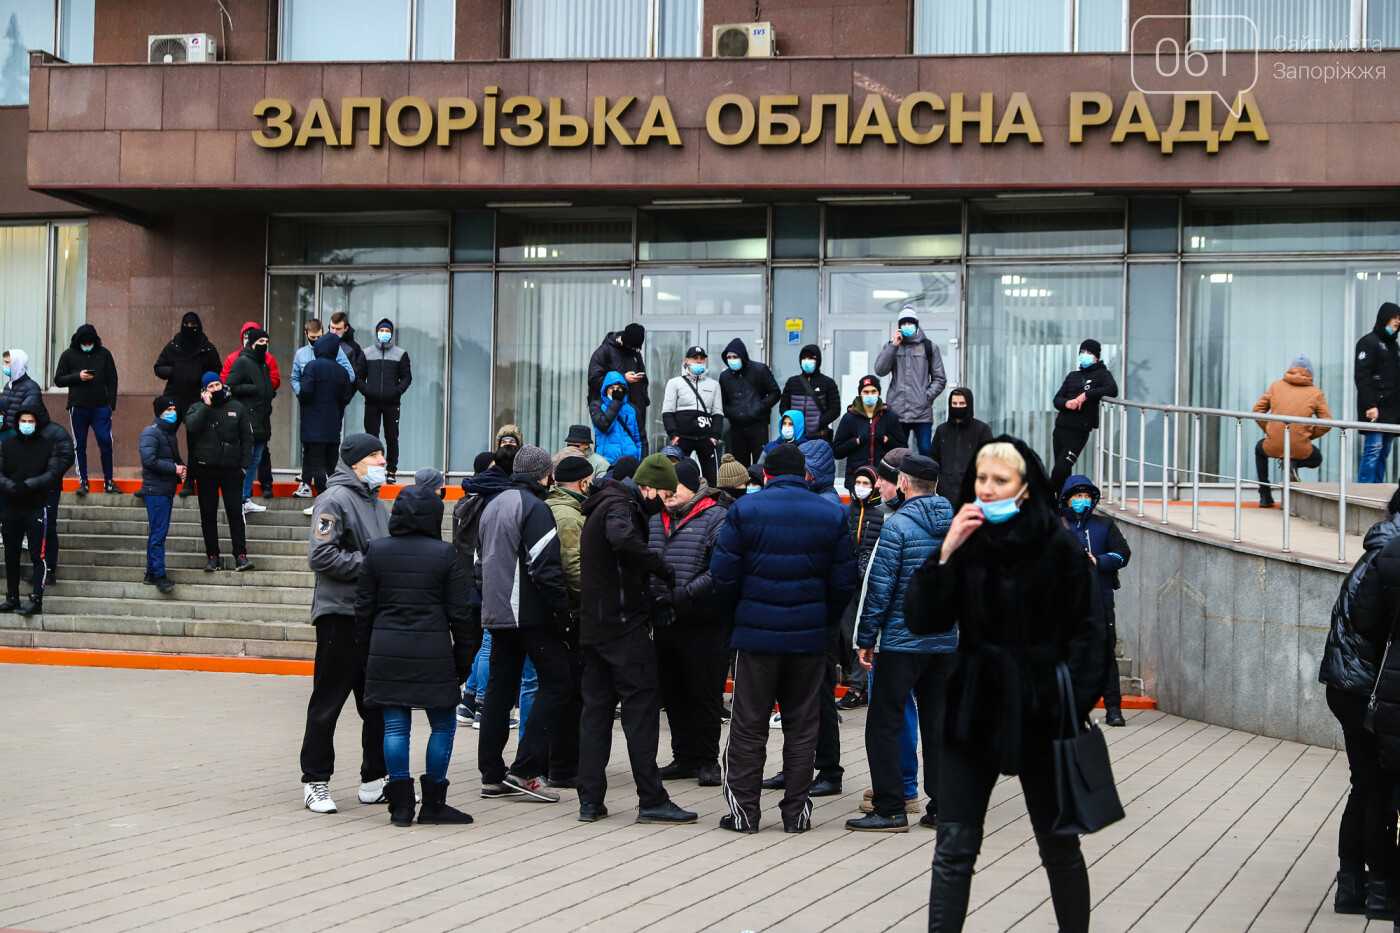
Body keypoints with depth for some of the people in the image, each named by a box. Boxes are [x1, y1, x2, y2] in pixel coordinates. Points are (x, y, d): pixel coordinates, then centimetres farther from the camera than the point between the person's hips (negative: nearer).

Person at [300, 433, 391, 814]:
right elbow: (320, 556, -19)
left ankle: (375, 780, 19)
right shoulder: (334, 500, -10)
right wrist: (369, 565, -18)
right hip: (340, 613, -8)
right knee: (328, 700, -2)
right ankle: (315, 781, 6)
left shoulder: (374, 501, 18)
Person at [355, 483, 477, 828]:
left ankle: (400, 803, 4)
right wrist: (463, 659, 7)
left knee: (395, 726, 6)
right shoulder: (445, 555, -4)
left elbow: (363, 608, 6)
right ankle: (433, 803, 9)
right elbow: (460, 613, -2)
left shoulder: (376, 551, 4)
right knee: (443, 725, 9)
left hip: (386, 652, 3)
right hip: (433, 653, -2)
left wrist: (366, 653, 16)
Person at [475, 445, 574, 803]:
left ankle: (492, 776, 9)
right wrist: (563, 613, -14)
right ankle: (526, 769, -12)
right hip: (531, 613, -9)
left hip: (497, 613, 9)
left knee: (500, 688, 10)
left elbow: (480, 562, 22)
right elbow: (545, 568, -18)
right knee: (555, 682, -4)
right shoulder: (535, 507, -11)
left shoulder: (492, 506, 18)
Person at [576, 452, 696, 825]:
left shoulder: (601, 506, 20)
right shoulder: (620, 506, -13)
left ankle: (590, 800, 9)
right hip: (624, 626, -10)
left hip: (594, 626, 10)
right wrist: (663, 570, -26)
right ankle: (652, 800, -4)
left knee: (596, 708, 10)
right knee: (641, 708, -5)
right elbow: (624, 540, -34)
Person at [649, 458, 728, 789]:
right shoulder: (656, 521, 16)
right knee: (673, 694, 12)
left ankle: (707, 760, 11)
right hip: (665, 622, 7)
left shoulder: (715, 519, -7)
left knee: (705, 694, 1)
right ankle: (684, 758, 23)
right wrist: (651, 595, 5)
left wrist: (686, 593, -24)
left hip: (703, 624, -7)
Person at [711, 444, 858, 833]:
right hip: (810, 636, 2)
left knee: (748, 726, 6)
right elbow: (844, 581, 4)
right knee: (802, 726, 9)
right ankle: (796, 810, 11)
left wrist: (732, 617, 10)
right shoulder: (831, 514, 3)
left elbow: (723, 575, -5)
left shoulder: (745, 510, -3)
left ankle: (743, 809, 7)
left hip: (757, 634, -2)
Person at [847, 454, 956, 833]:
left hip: (902, 641, -6)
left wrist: (865, 639, -5)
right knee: (938, 724, 10)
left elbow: (879, 586, -11)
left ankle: (890, 809, -3)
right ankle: (942, 806, 12)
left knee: (883, 725, 0)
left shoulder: (897, 525, -11)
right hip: (946, 642, 6)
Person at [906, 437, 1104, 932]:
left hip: (1040, 712, -3)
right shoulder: (966, 542, 2)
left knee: (1059, 846, 10)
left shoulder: (1059, 547, -7)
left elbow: (1086, 633, -6)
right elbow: (920, 621, -4)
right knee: (954, 849, 0)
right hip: (972, 710, 3)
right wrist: (946, 553, -14)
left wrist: (1072, 705, -14)